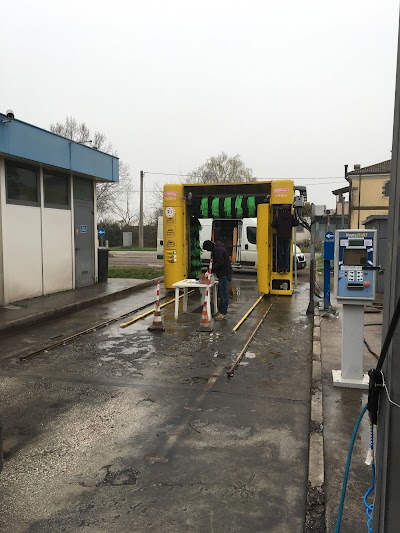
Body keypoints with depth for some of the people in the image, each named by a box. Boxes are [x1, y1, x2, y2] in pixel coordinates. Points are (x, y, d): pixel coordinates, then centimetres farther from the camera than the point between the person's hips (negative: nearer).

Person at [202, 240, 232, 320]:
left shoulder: (218, 250, -17)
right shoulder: (216, 249, 16)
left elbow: (219, 263, -24)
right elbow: (216, 262, 21)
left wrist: (211, 270, -16)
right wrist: (211, 271, 9)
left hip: (225, 274, -11)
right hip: (223, 274, 11)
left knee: (224, 294, -7)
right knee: (221, 293, 16)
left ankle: (223, 313, -3)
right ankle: (220, 311, 24)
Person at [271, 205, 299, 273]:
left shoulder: (277, 215, -4)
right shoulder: (291, 216, -1)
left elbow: (273, 225, -8)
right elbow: (296, 223, -2)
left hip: (279, 236, -1)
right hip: (288, 237, 1)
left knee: (280, 252, 5)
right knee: (286, 252, 9)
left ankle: (280, 268, 3)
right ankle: (286, 268, 5)